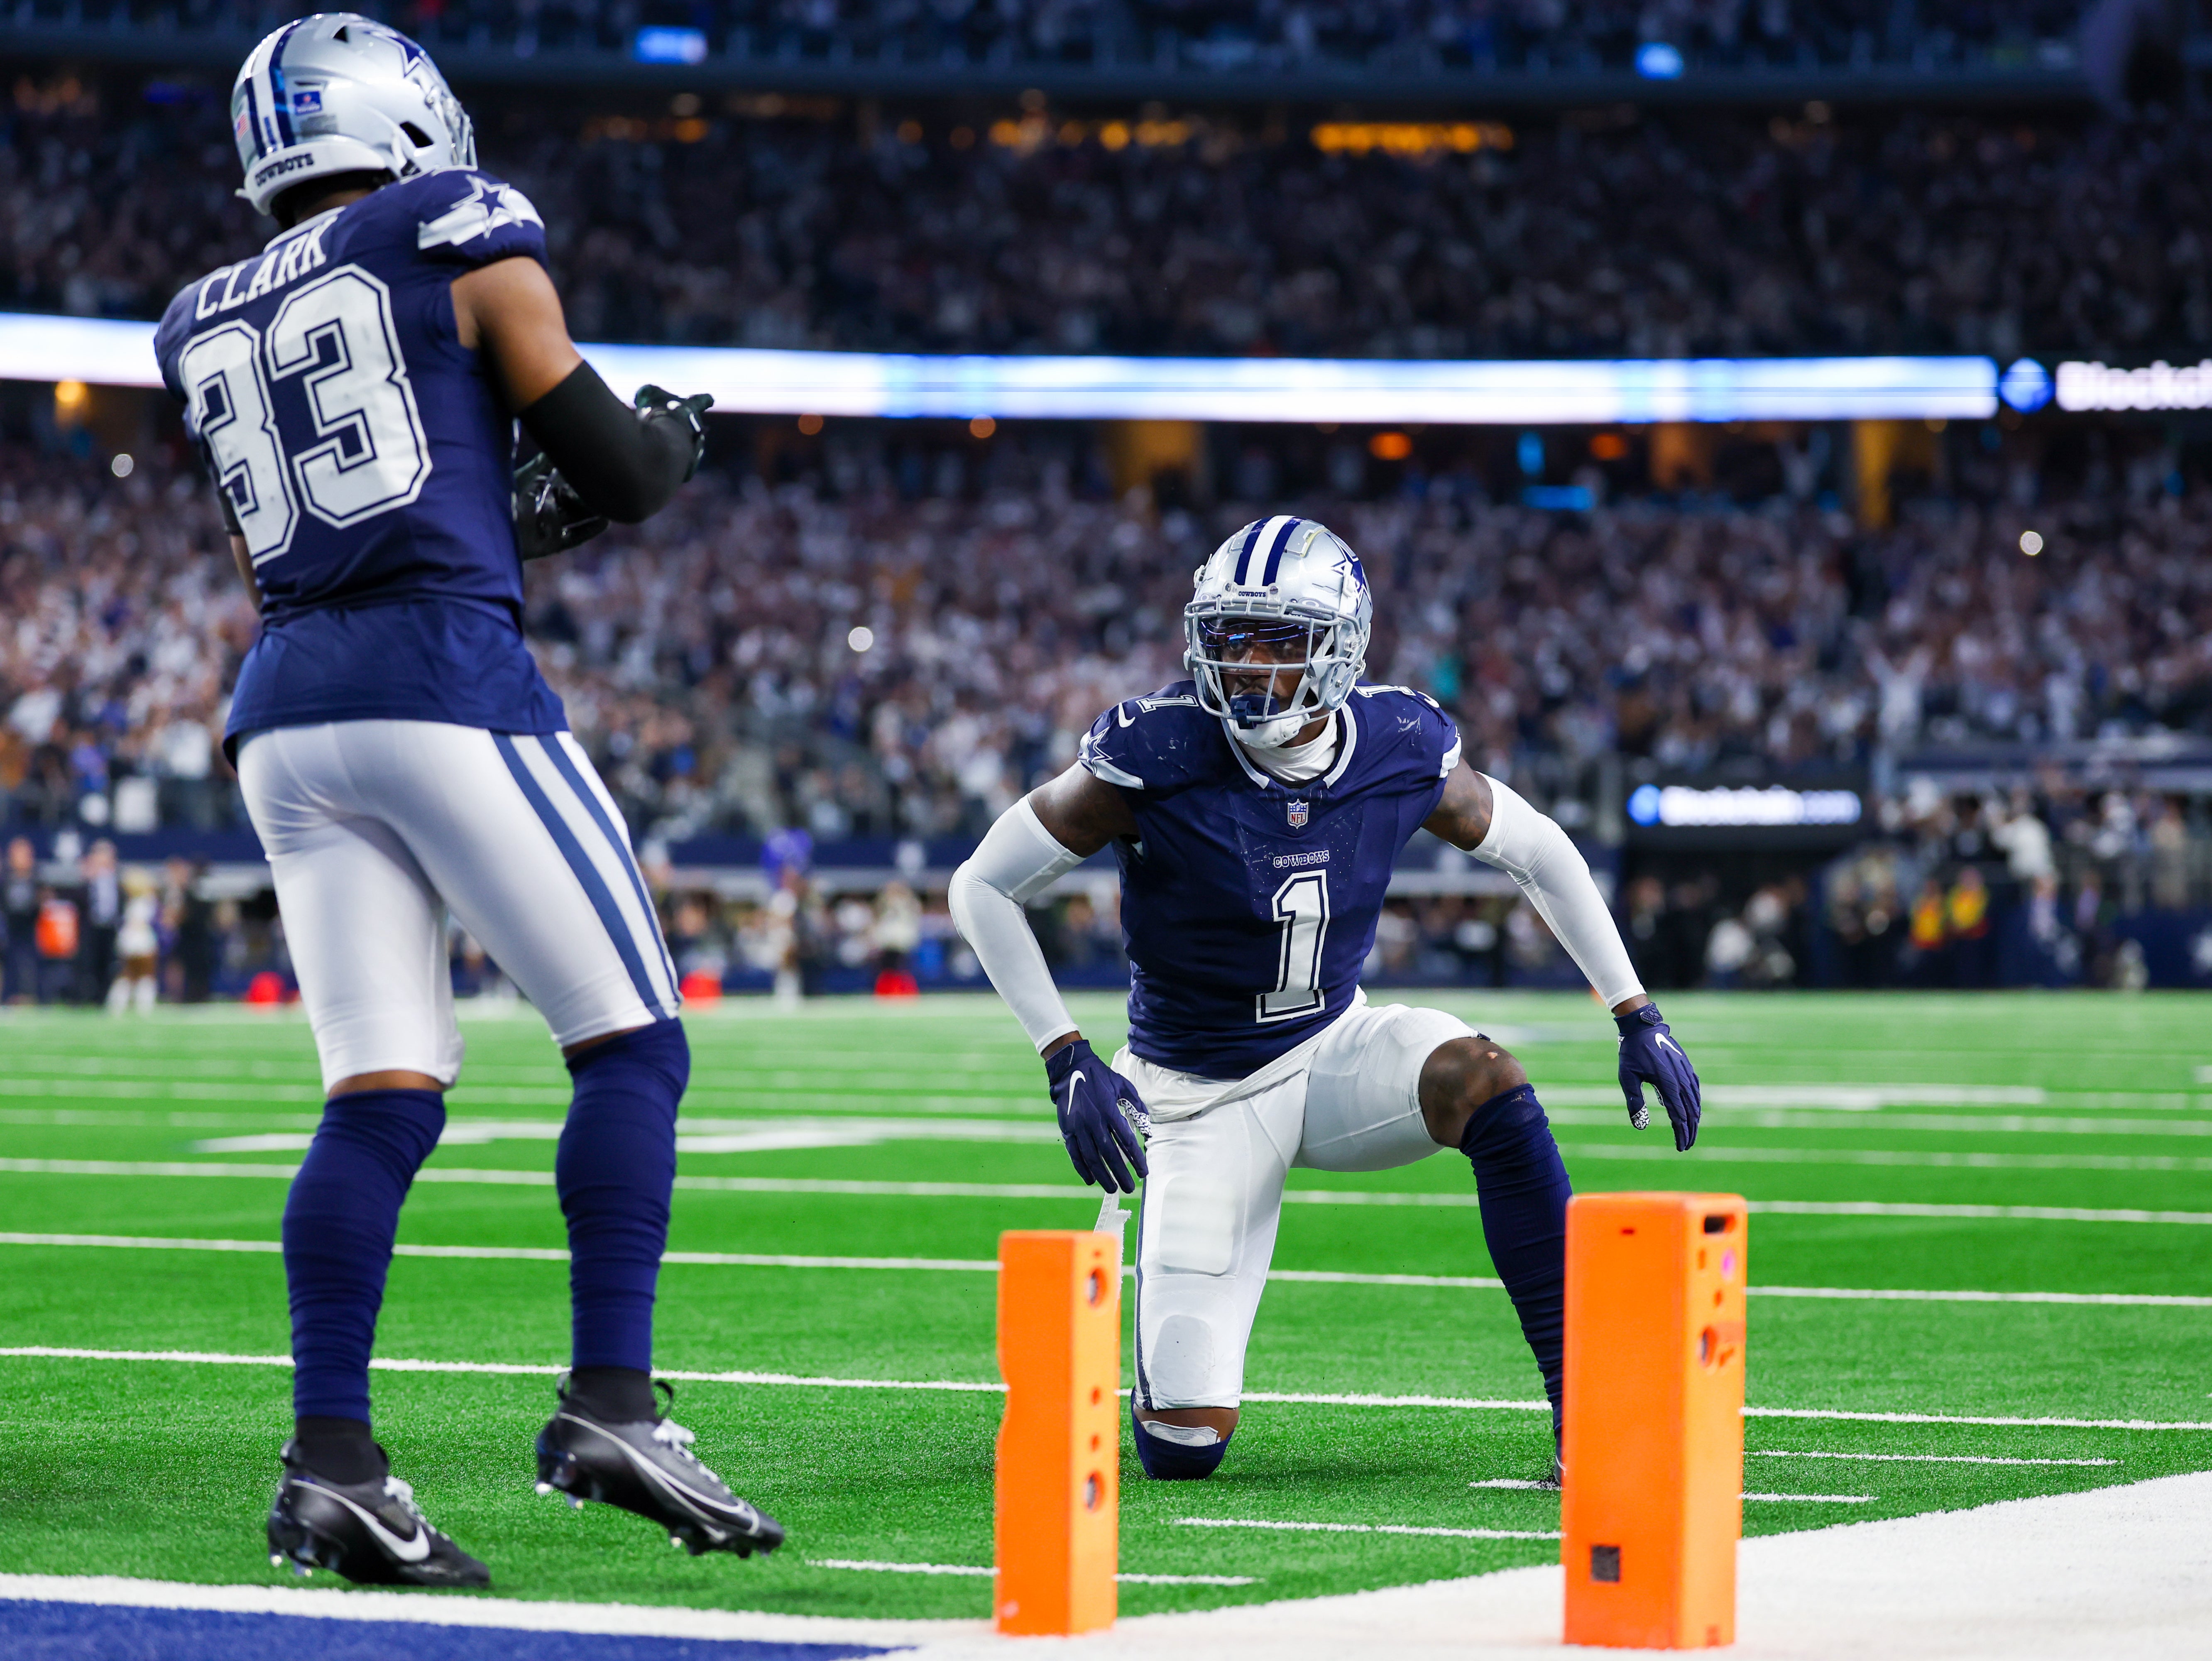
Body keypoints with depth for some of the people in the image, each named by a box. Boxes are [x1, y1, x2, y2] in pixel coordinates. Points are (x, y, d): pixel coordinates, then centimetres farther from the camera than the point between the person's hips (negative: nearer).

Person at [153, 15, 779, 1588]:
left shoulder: (211, 328, 19)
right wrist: (672, 442, 24)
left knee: (383, 1098, 4)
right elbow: (611, 466, 2)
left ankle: (329, 1460, -6)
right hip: (446, 680, -6)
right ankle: (610, 1407, -9)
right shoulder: (461, 239, 2)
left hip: (288, 711, 6)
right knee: (633, 1044, 2)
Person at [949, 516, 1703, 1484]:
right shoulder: (1158, 758, -22)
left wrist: (1638, 1017, 4)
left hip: (1334, 1050, 2)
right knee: (1182, 1449, -8)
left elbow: (1536, 851, 8)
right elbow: (984, 887, -13)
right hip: (1203, 1099, -2)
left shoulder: (1401, 751, -11)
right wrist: (1068, 1061, -21)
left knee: (1481, 1077, -33)